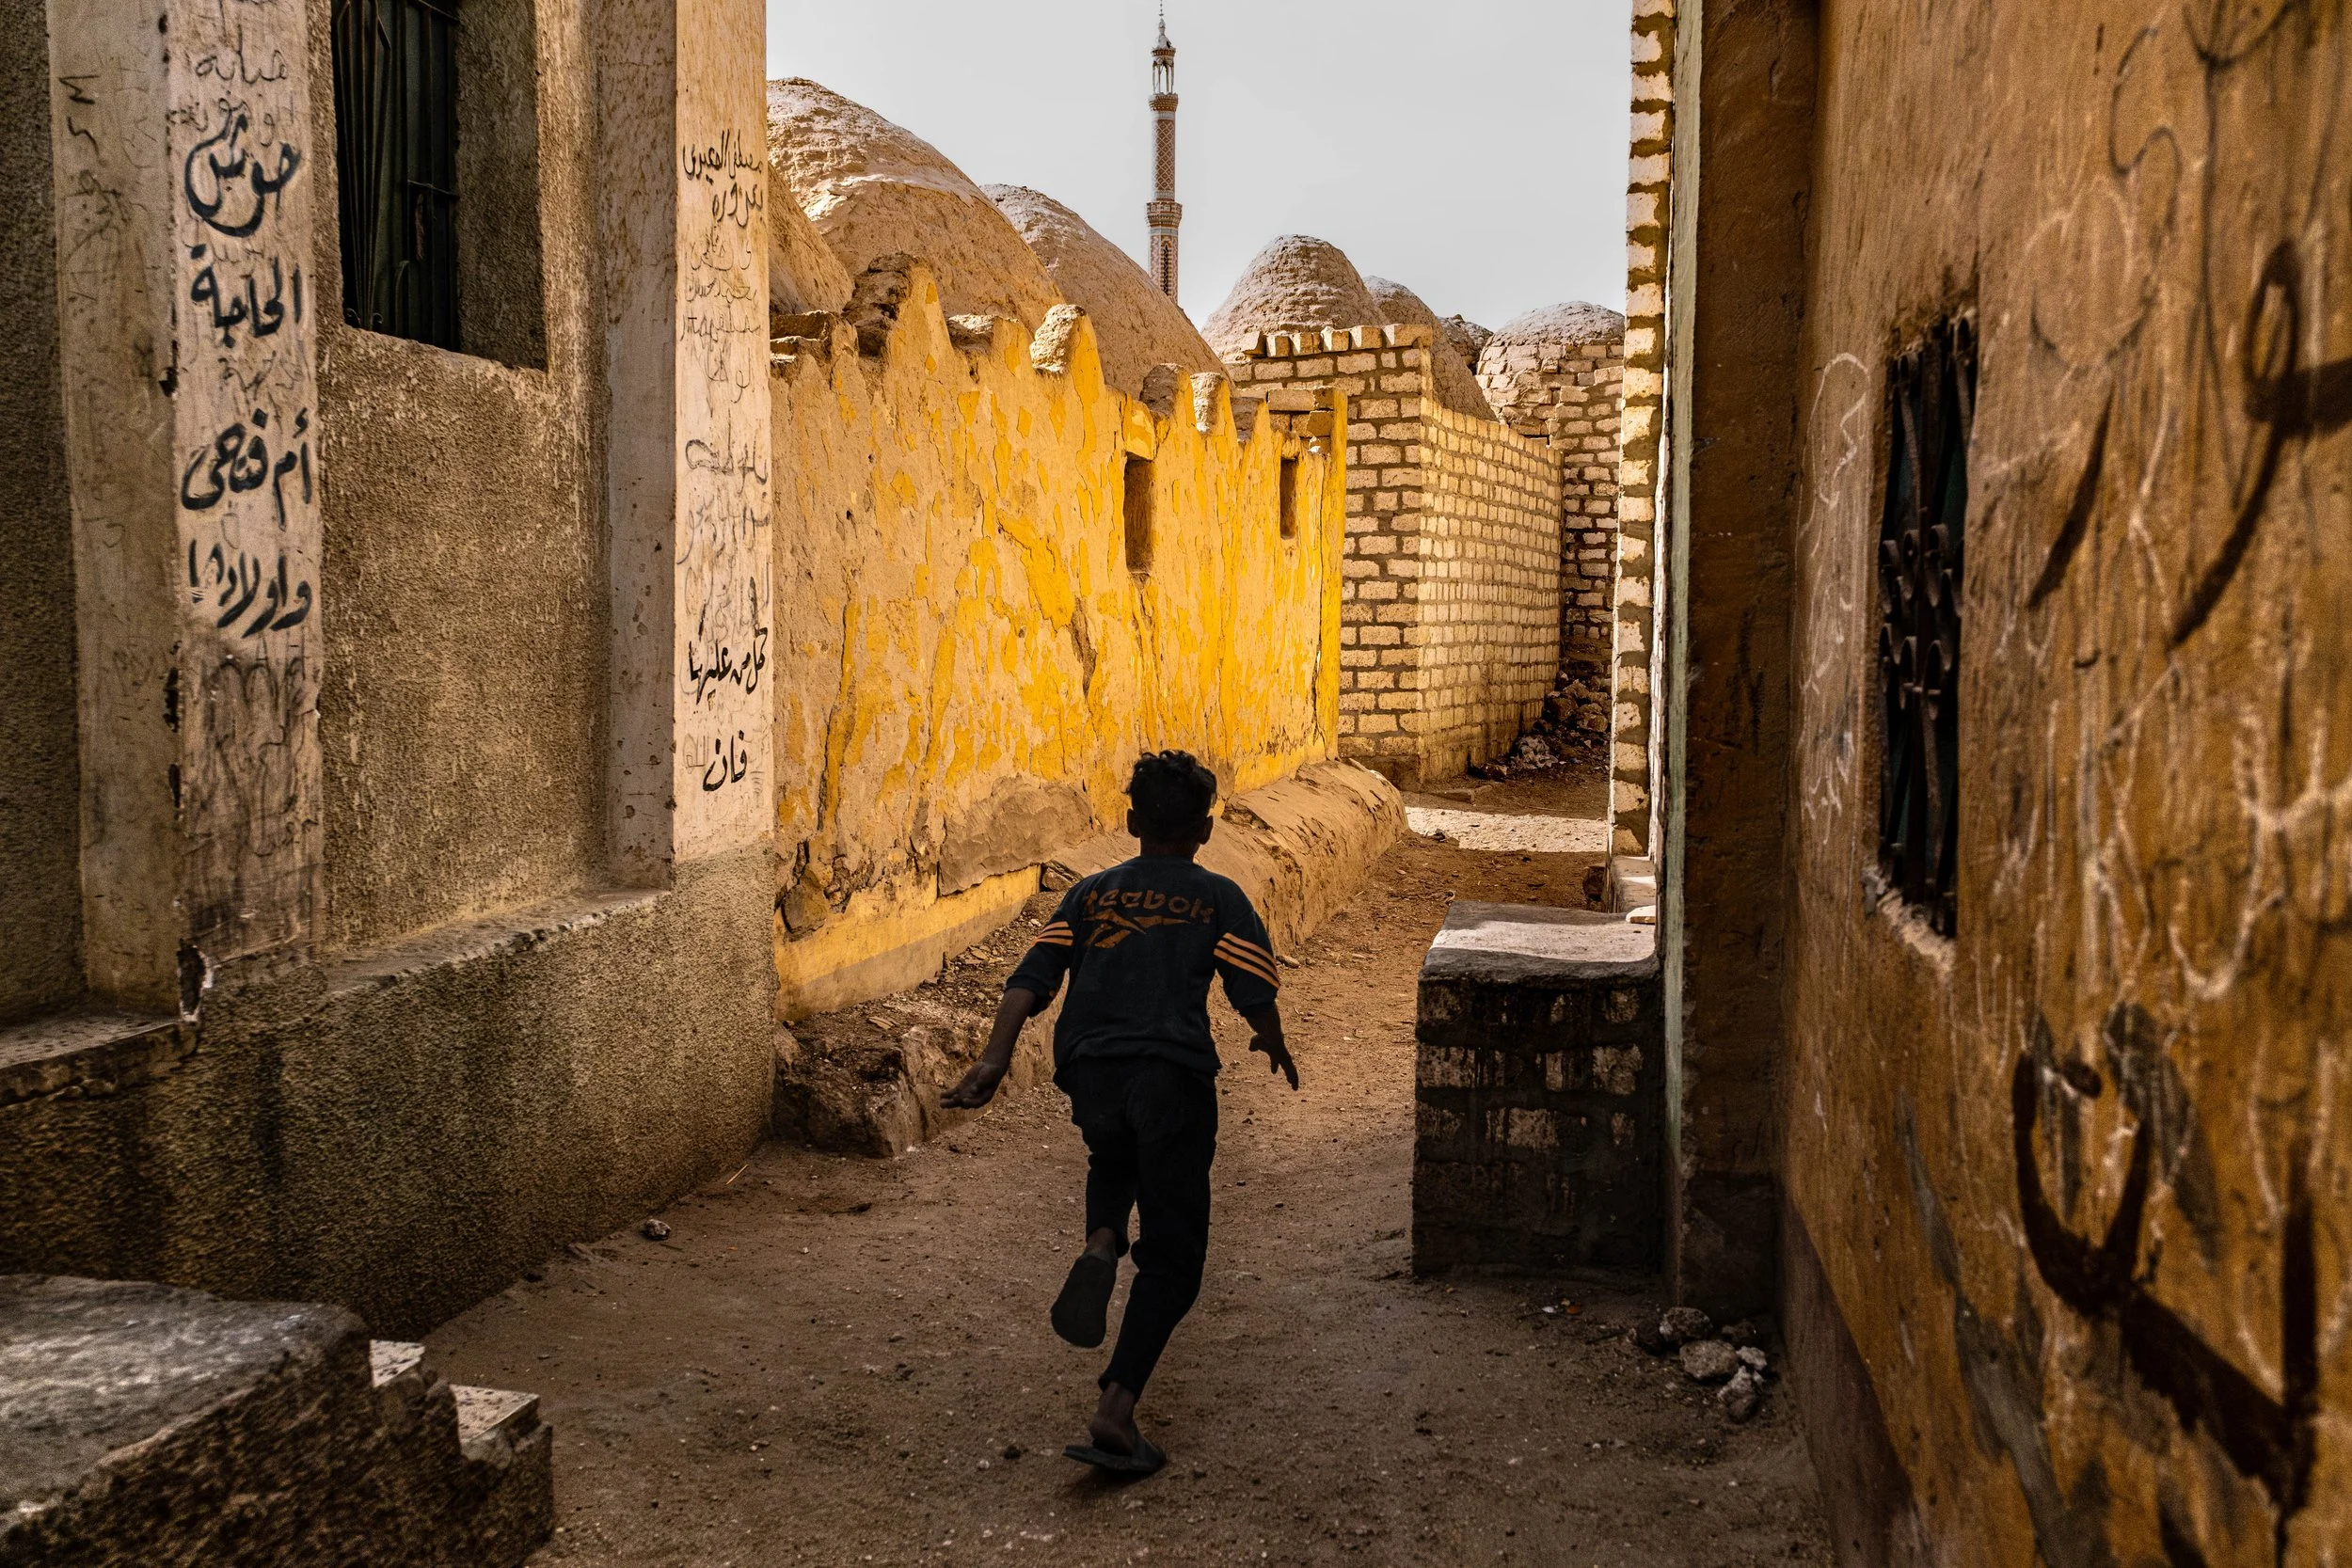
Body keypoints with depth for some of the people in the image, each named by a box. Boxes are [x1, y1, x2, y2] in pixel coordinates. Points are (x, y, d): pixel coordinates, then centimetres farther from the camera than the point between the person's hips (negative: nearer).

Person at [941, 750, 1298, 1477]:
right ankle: (1116, 1409, -10)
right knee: (1172, 1253, 4)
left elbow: (1031, 979, 5)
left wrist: (994, 1060, 0)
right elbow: (1255, 993, -1)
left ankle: (1100, 1244, 5)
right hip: (1173, 1072, -3)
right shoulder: (1218, 898, 10)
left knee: (1113, 1159, 36)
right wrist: (1275, 1048, 18)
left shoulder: (1090, 893, 18)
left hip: (1089, 1070, 3)